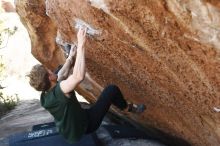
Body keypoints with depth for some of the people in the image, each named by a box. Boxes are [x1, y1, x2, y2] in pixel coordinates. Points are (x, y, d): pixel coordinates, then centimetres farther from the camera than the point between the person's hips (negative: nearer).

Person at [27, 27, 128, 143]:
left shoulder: (44, 96, -7)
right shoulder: (59, 90, -33)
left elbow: (61, 75, 11)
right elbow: (79, 76, -51)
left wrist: (71, 57, 20)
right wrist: (81, 45, -44)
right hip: (84, 125, -7)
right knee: (112, 89, -1)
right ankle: (127, 108, 26)